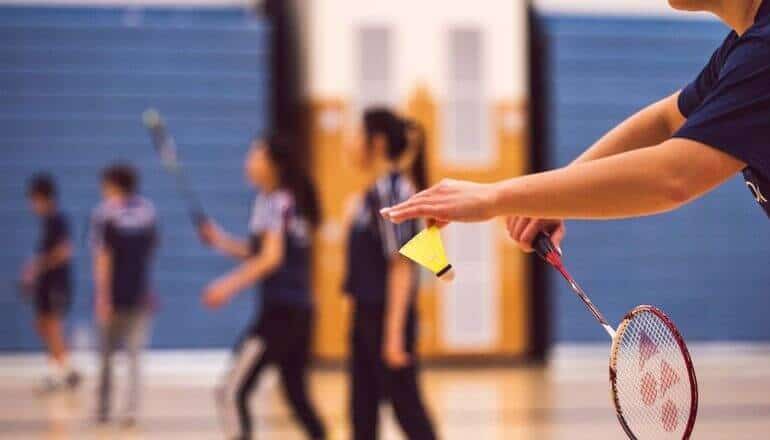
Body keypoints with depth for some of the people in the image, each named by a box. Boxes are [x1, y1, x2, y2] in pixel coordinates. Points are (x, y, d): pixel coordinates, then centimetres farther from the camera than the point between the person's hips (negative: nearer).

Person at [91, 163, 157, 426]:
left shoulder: (105, 213, -9)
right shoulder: (147, 210, 4)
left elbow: (103, 258, -14)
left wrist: (102, 297, -17)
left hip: (114, 295, -2)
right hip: (139, 293, 3)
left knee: (107, 354, 11)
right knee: (135, 355, 4)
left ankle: (104, 408, 18)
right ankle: (131, 408, -6)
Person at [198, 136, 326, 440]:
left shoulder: (274, 202, -10)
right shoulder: (292, 202, 16)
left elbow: (272, 258, -21)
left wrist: (229, 285, -25)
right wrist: (221, 241, 13)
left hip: (279, 312, -9)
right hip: (299, 312, 9)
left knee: (232, 392, -8)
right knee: (296, 394, 16)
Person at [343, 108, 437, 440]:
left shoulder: (391, 190, -15)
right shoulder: (375, 191, 12)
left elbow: (401, 266, -19)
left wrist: (394, 332, -22)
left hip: (387, 316, -9)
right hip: (366, 314, 9)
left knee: (406, 406, -4)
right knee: (362, 411, 11)